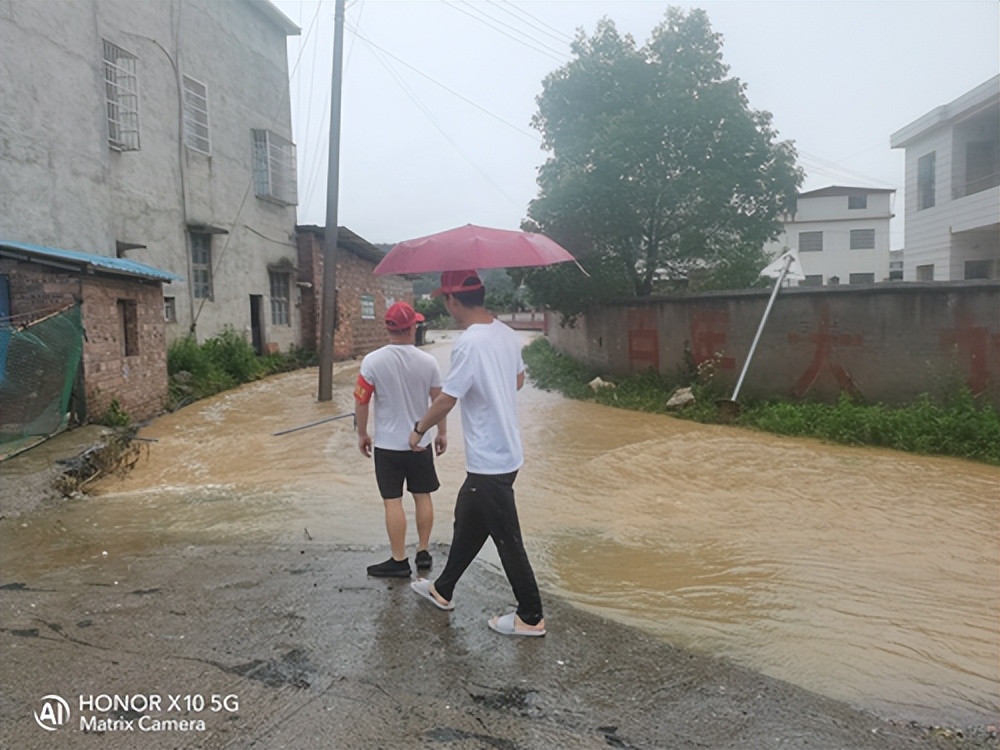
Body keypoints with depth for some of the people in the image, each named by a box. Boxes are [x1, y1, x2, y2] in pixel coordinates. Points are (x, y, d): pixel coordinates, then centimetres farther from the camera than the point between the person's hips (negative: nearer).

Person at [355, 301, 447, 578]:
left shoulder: (372, 361, -13)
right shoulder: (428, 361, -7)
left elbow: (361, 402, -8)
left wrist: (362, 434, 6)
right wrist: (442, 432, 15)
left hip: (388, 444, -2)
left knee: (393, 501, 4)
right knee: (423, 497, 15)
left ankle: (399, 561, 11)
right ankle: (423, 552, 24)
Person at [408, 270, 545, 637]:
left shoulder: (469, 343, -23)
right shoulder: (507, 334, 4)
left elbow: (445, 400, -20)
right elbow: (518, 381, 17)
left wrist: (419, 430, -3)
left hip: (489, 462, -9)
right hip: (506, 452, 9)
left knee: (507, 541, 4)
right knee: (467, 522, 22)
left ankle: (531, 618, 19)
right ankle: (443, 589, 39)